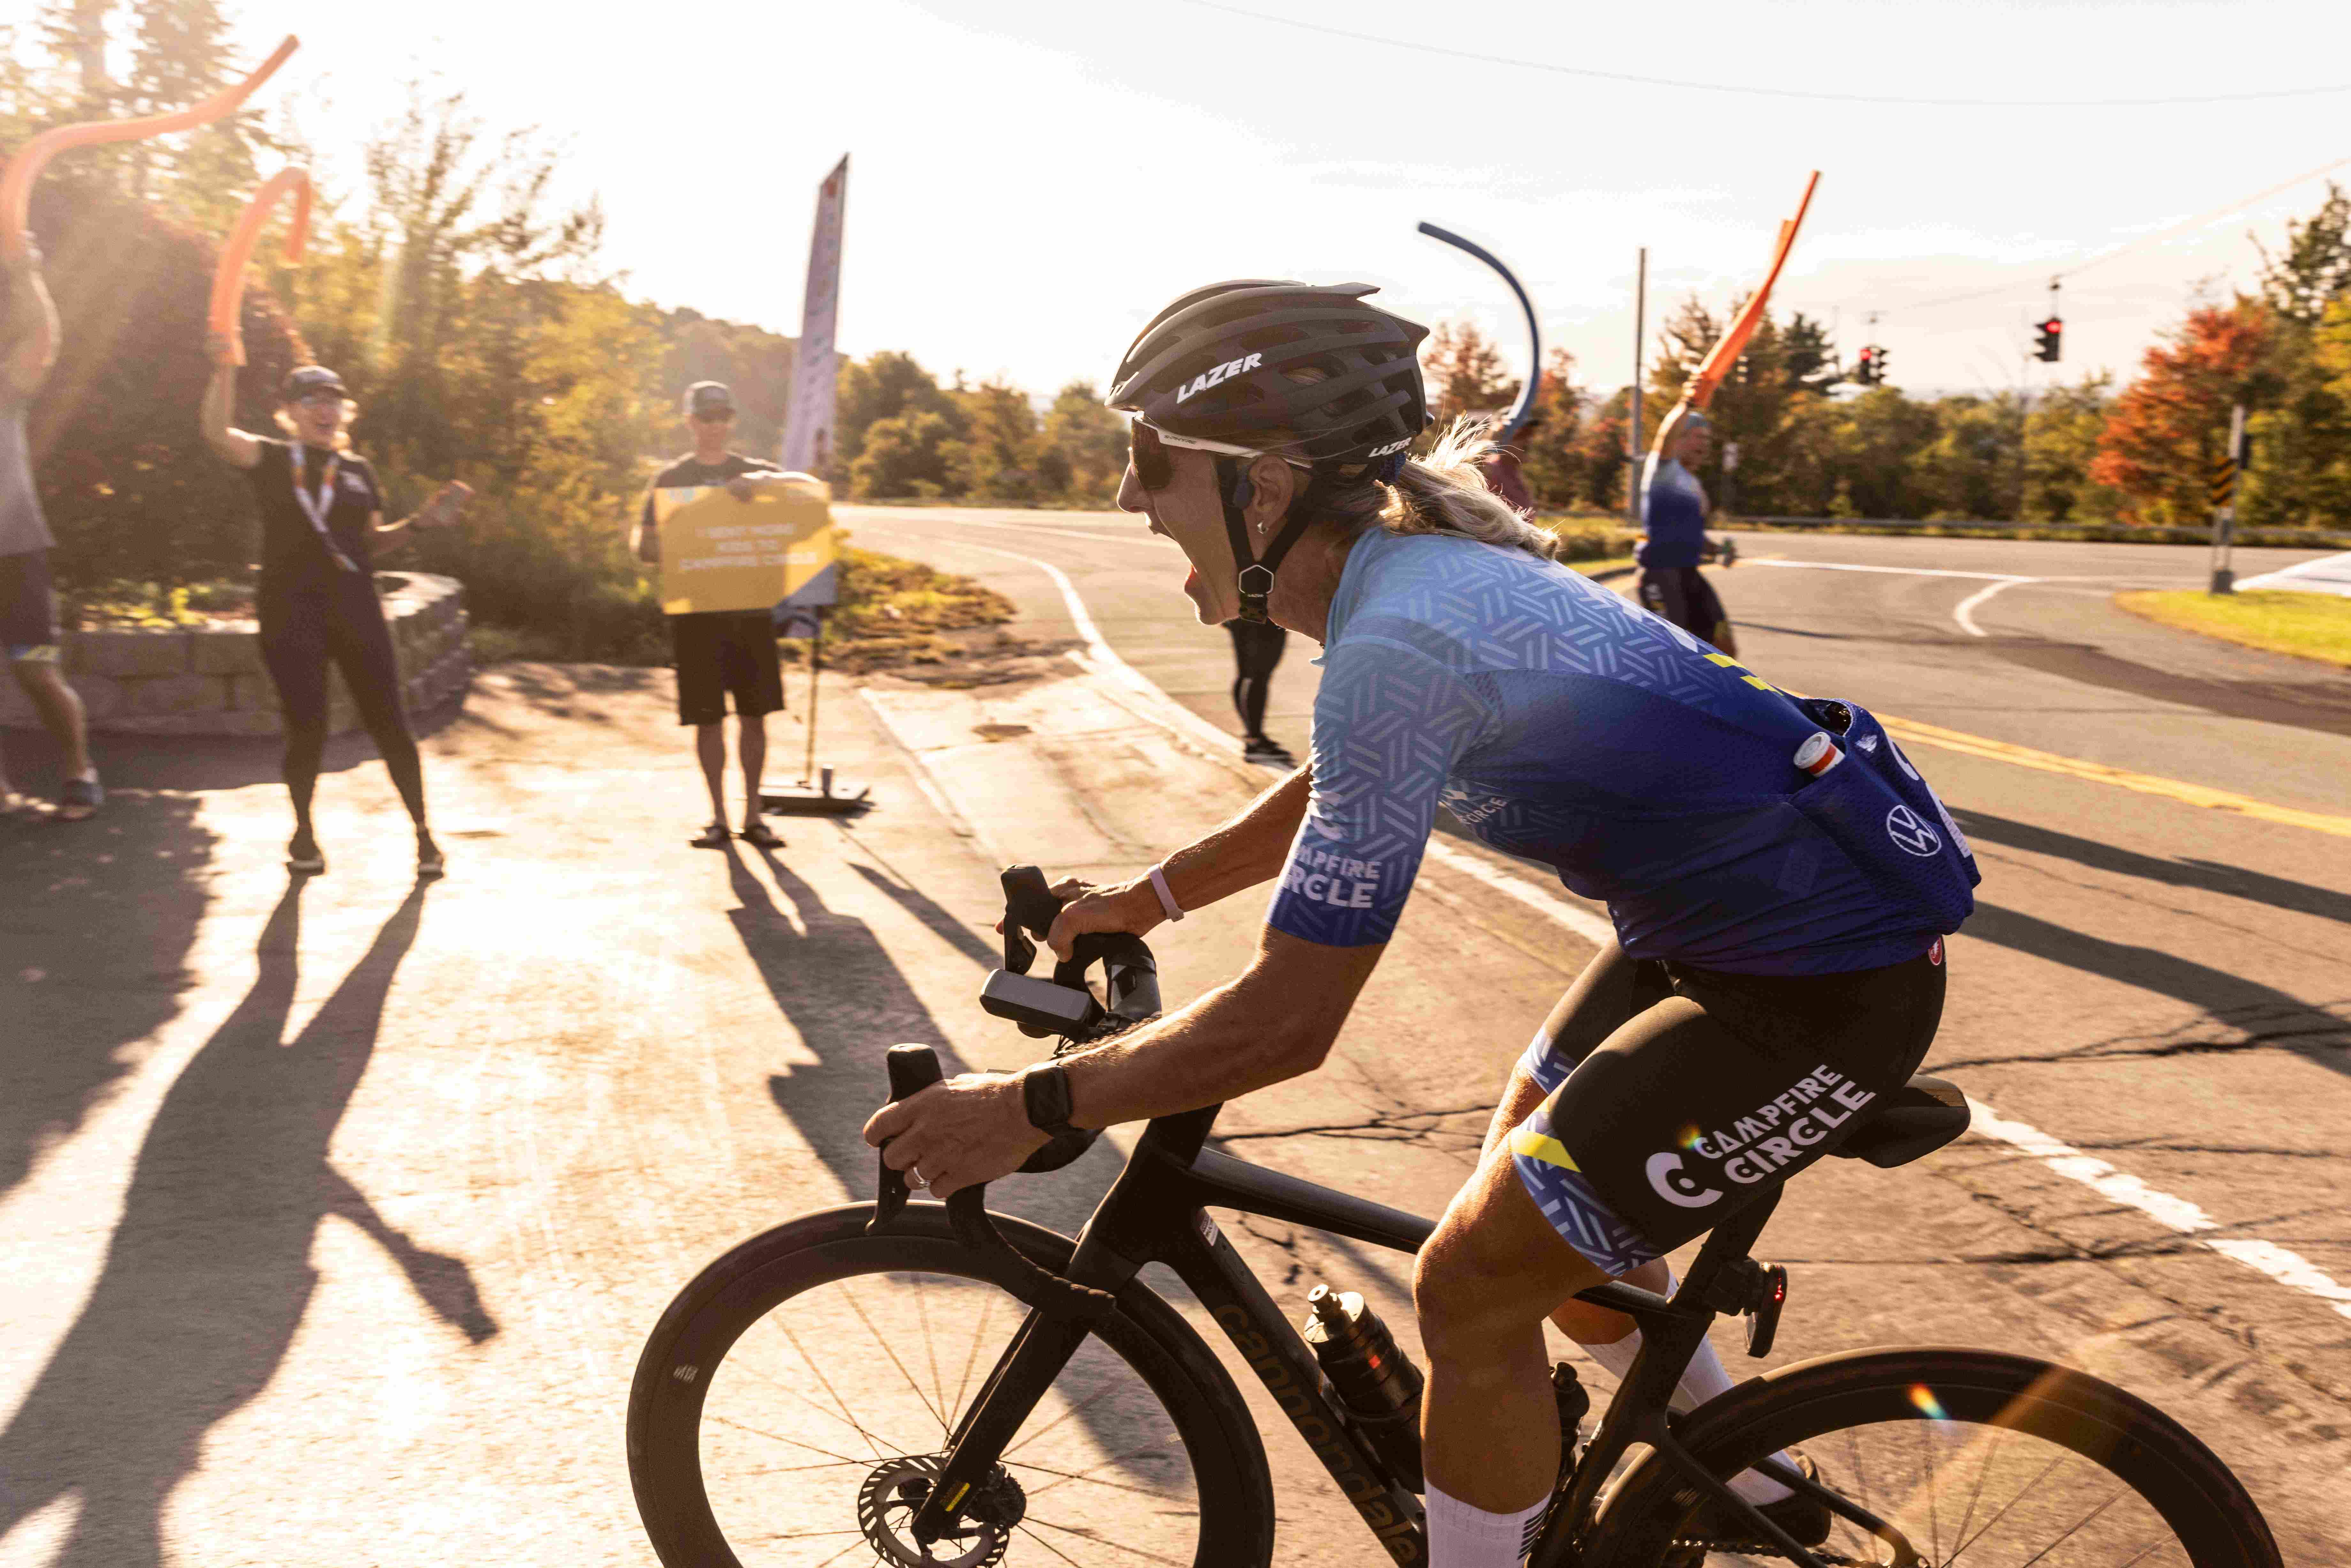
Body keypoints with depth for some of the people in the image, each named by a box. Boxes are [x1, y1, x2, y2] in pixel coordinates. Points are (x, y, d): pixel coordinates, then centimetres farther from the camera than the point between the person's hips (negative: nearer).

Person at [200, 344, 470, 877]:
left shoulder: (358, 470, 14)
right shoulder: (271, 459, 4)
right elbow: (217, 433, -15)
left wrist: (420, 521, 2)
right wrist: (225, 370, -27)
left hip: (355, 607, 2)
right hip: (290, 612, -2)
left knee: (388, 721, -1)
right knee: (306, 727, 0)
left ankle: (422, 831, 11)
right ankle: (303, 833, 23)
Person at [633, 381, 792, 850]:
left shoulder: (756, 470, 12)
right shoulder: (670, 480, 8)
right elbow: (644, 546, 3)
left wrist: (759, 481, -22)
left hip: (751, 607, 1)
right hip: (697, 612, -1)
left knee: (754, 714, 3)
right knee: (708, 717, 0)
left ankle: (753, 815, 13)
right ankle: (718, 818, 11)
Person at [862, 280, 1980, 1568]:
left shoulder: (1399, 642, -28)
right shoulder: (1421, 557, 2)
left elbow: (1287, 1021, -25)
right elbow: (1334, 794, 22)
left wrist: (1030, 1106, -15)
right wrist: (1142, 900, 24)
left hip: (1823, 983, -10)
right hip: (1716, 919, 10)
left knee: (1471, 1291, -4)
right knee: (1533, 1193, 24)